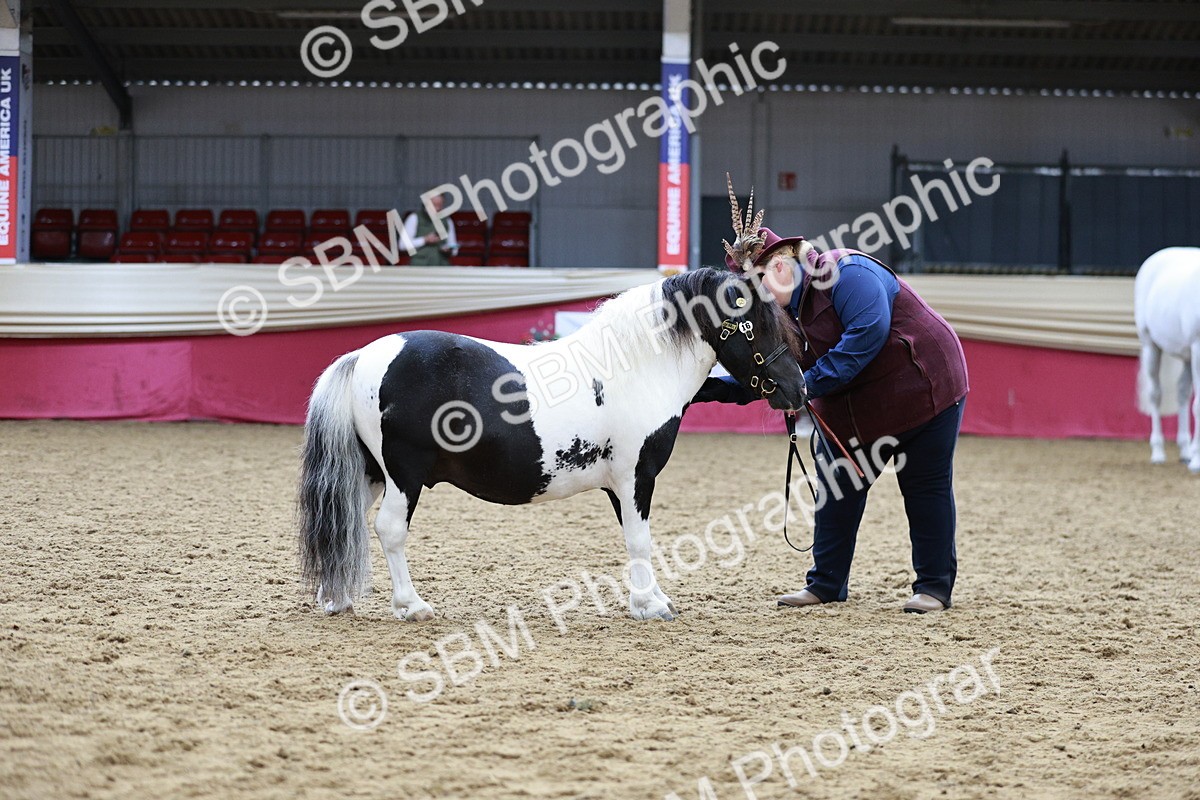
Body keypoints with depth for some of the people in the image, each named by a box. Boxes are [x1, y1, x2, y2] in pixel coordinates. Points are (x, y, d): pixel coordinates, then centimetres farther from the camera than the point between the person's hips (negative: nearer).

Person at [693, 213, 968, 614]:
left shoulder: (846, 272, -23)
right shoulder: (784, 313, 4)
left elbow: (869, 331, -35)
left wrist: (811, 383, -34)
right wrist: (710, 388, -11)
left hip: (922, 387, -9)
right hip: (851, 411, 9)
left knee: (926, 489, 0)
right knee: (836, 490, 8)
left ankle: (934, 587, 8)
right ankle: (826, 584, 16)